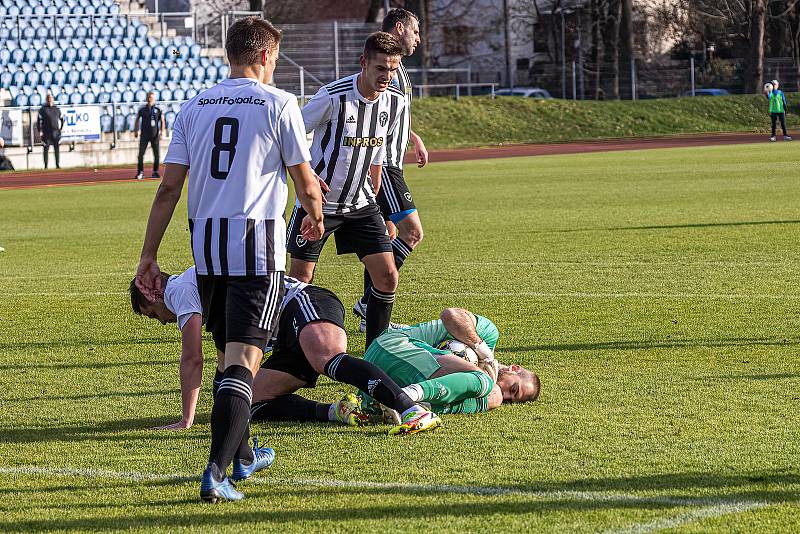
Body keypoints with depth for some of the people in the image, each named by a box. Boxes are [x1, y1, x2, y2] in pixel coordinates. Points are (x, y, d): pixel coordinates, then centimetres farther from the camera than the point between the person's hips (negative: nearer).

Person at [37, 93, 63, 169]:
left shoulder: (57, 109, 13)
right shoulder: (43, 109, 1)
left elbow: (61, 119, 25)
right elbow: (39, 120, -2)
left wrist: (60, 128, 17)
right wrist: (40, 131, -9)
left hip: (56, 132, 3)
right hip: (46, 133, -3)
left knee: (57, 149, 0)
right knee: (46, 149, -4)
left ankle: (58, 165, 3)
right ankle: (46, 165, -1)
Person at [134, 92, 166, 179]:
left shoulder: (158, 109, 3)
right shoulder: (142, 109, 4)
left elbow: (162, 121, 8)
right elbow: (137, 120, 14)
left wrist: (161, 132, -1)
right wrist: (136, 130, 7)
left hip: (155, 135, 0)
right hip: (144, 135, 0)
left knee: (156, 154, 1)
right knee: (141, 154, -6)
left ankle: (155, 172, 13)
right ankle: (140, 172, 0)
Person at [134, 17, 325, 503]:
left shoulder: (195, 107, 10)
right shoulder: (279, 104, -3)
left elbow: (168, 189, 6)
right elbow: (306, 184, 1)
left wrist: (149, 256, 11)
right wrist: (315, 219, 23)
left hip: (206, 244, 5)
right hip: (257, 244, -5)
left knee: (229, 352, 20)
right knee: (243, 359, -9)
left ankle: (244, 456, 34)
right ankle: (216, 473, -21)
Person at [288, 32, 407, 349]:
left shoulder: (395, 102, -3)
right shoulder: (333, 97, -21)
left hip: (360, 204, 5)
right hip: (318, 201, -5)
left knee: (387, 276, -5)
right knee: (300, 279, -1)